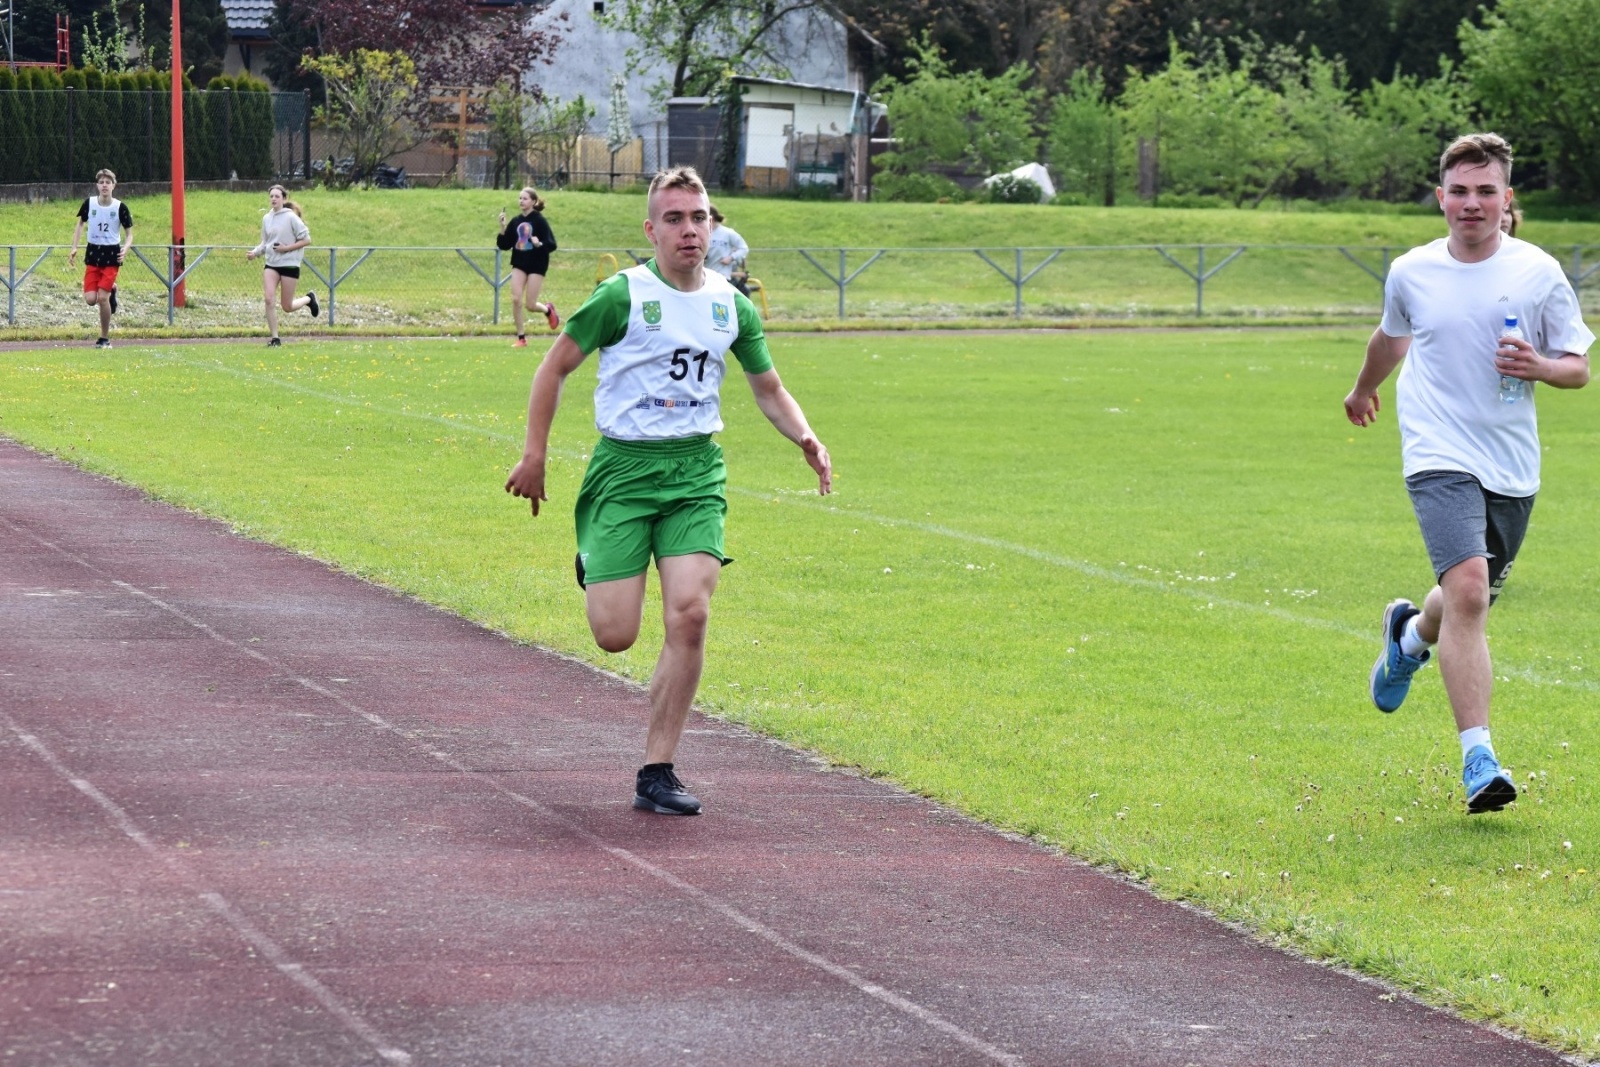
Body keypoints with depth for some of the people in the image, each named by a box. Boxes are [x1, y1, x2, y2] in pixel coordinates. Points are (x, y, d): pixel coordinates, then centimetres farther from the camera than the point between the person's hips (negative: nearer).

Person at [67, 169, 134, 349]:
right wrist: (74, 248, 5)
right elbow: (80, 224, 14)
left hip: (112, 256, -3)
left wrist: (126, 248, -22)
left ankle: (105, 339, 5)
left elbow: (129, 234, -1)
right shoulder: (89, 203, -1)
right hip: (93, 254, 3)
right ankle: (111, 290, 28)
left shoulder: (120, 207, -8)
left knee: (102, 298, -11)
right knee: (90, 299, -7)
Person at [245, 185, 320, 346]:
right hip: (271, 264, 4)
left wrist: (287, 248, -16)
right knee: (269, 299, -13)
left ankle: (309, 299, 35)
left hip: (289, 264, -4)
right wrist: (255, 252, -2)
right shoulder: (266, 219, 7)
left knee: (287, 307, 3)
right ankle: (274, 337, -4)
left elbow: (306, 240, -8)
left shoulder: (291, 217, -10)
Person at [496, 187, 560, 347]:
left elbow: (552, 245, -13)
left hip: (537, 264, -4)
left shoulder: (539, 220, -10)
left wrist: (539, 244, -33)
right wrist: (503, 228, -10)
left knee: (530, 305, -5)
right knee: (516, 300, -9)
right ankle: (521, 337, 3)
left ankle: (548, 309, 31)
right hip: (519, 263, 4)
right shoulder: (515, 222, 4)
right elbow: (504, 245, 5)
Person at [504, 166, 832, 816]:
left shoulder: (732, 306, 8)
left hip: (697, 471, 3)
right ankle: (593, 566, 32)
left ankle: (655, 773, -4)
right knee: (615, 635, -8)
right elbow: (555, 366, 2)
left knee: (689, 615, -15)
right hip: (623, 468, -3)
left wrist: (805, 438, 0)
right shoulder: (622, 294, -6)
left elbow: (768, 388, 19)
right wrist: (535, 454, -1)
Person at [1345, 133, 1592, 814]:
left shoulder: (1539, 273, -1)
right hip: (1439, 457, -2)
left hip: (1513, 468, 2)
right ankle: (1479, 762, -23)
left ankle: (1410, 633, 53)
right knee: (1467, 589, -22)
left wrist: (1539, 366, -17)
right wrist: (1364, 389, 40)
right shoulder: (1411, 273, 1)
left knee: (1471, 602, 15)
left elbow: (1579, 368, 5)